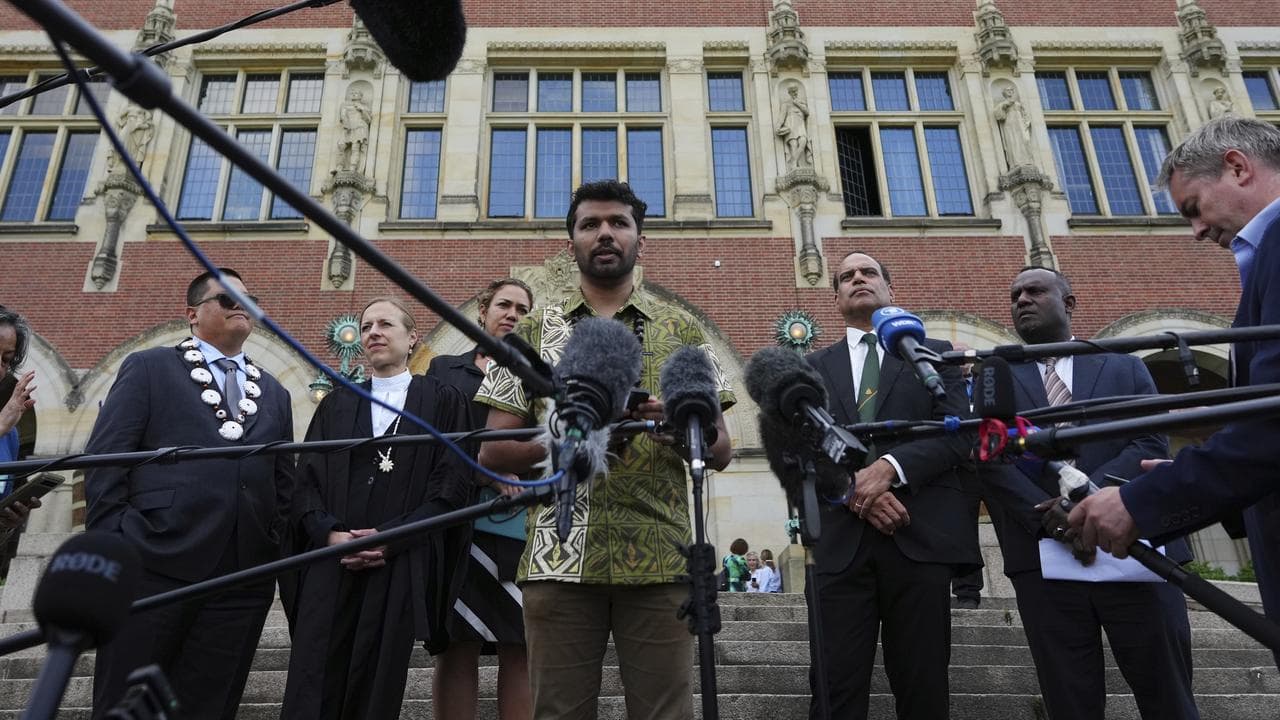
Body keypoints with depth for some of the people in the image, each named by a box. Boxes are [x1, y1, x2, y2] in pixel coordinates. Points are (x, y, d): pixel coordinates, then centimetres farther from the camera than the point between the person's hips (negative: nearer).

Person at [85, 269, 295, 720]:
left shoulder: (274, 393, 18)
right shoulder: (148, 369, 6)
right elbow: (104, 464, 0)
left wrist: (270, 550, 8)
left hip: (243, 580, 4)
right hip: (154, 569, -3)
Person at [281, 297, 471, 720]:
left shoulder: (443, 401, 7)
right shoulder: (336, 404, 17)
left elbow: (452, 486, -2)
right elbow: (306, 480, 10)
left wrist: (389, 536, -11)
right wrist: (329, 533, -9)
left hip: (400, 568, -2)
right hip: (330, 565, 3)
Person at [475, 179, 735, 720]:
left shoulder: (682, 330, 11)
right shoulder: (533, 332, 11)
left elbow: (719, 450, 8)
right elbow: (491, 452, 5)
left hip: (661, 558, 0)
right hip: (558, 559, 0)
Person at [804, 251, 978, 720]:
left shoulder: (935, 354, 14)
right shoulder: (815, 366, 17)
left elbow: (957, 433, 0)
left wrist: (890, 466, -16)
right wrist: (855, 490, -11)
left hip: (921, 536, 0)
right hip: (841, 541, 1)